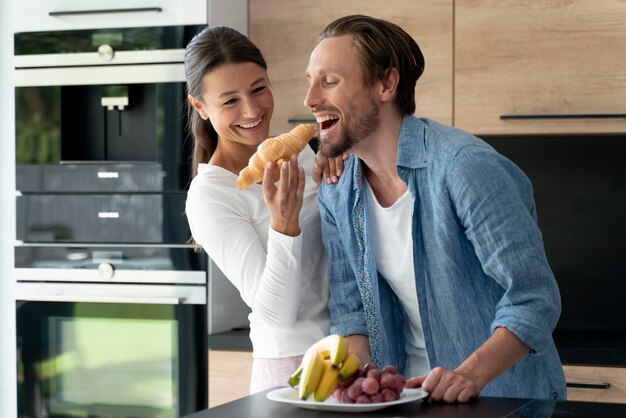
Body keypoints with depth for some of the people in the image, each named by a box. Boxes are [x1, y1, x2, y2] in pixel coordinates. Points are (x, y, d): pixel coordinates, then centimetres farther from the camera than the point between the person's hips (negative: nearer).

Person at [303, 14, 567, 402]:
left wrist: (471, 374, -31)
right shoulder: (336, 196, 2)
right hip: (408, 385, 4)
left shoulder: (464, 167, -19)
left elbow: (533, 296, -20)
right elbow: (350, 309, 5)